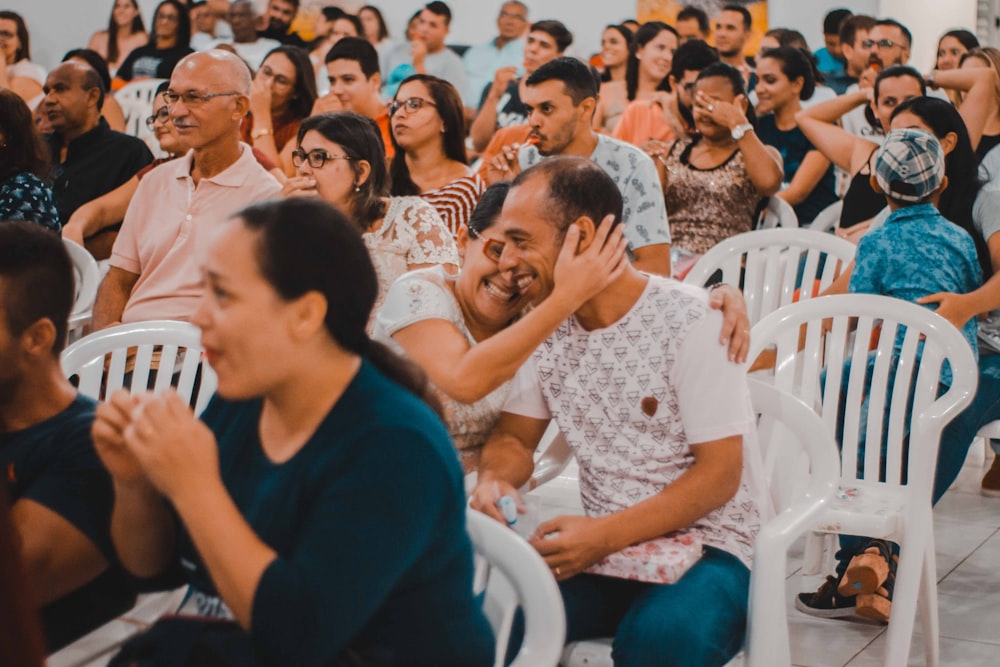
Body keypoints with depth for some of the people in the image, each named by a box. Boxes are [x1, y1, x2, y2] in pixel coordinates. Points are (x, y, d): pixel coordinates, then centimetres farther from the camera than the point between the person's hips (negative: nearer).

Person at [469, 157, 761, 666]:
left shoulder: (689, 319, -12)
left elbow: (719, 473, -14)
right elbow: (514, 437, 11)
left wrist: (608, 533, -26)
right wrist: (494, 481, -14)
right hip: (601, 548, 5)